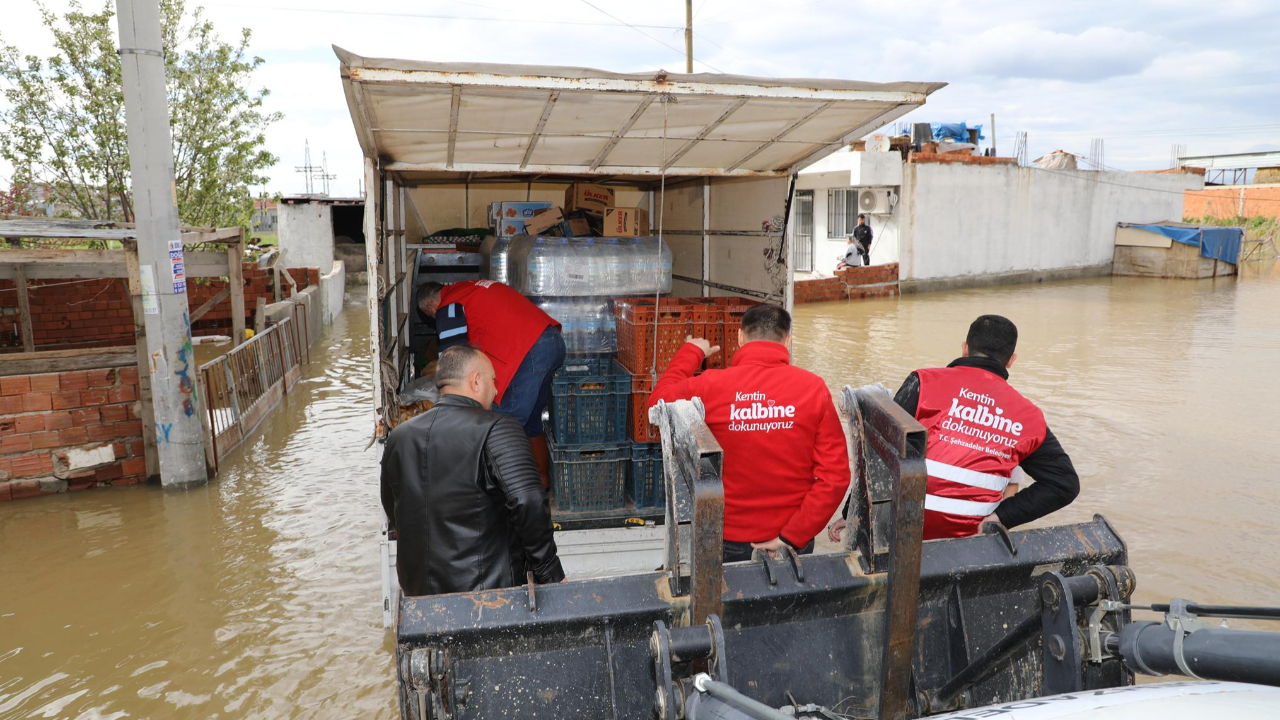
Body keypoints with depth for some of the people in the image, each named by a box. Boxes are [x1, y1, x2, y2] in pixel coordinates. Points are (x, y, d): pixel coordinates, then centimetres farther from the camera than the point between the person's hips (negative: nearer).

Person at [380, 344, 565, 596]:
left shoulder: (399, 436, 5)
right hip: (485, 590, -6)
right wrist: (551, 573, -16)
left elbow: (393, 514, 16)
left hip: (418, 592, 6)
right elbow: (529, 502, -27)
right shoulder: (497, 429, -15)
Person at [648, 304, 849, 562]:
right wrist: (792, 537, -11)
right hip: (795, 543, 1)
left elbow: (659, 399, 8)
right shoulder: (814, 388, -11)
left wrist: (692, 352, 20)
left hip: (730, 542, -1)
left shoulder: (710, 386, -14)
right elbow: (835, 476, -14)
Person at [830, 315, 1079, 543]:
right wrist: (1001, 517, 1)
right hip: (968, 534, 2)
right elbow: (1066, 483, 7)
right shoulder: (1027, 416, 5)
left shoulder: (926, 382, -4)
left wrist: (853, 513, -3)